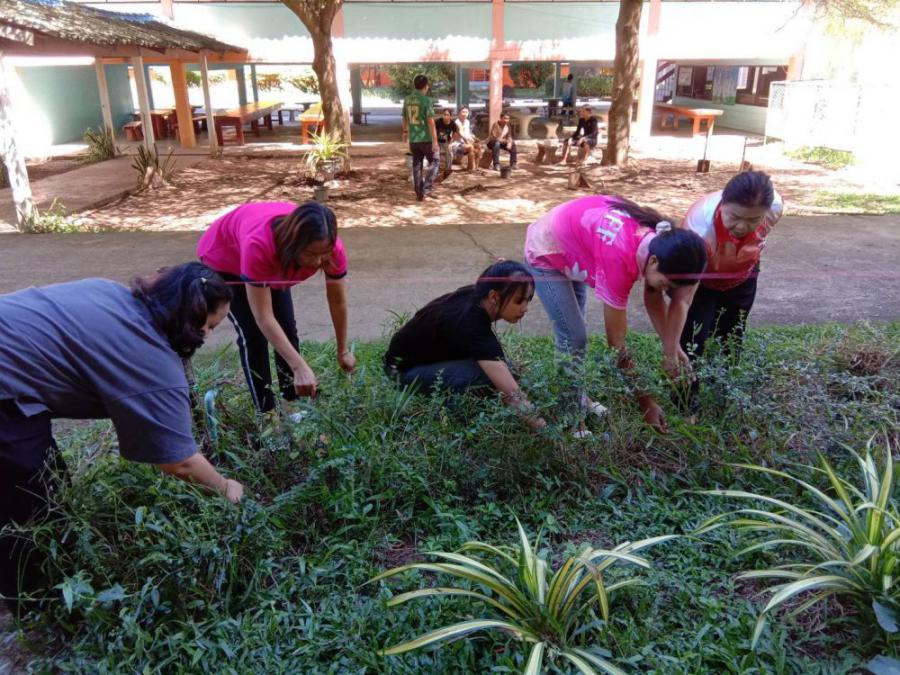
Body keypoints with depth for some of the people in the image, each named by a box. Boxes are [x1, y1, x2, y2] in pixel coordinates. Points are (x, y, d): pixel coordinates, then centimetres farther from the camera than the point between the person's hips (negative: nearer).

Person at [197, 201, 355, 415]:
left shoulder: (330, 247, -34)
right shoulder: (259, 245, -47)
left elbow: (338, 301, -18)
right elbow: (264, 318, -41)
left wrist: (343, 351, -7)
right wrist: (300, 367, -45)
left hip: (274, 262, 4)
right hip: (224, 259, -4)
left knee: (287, 329, -2)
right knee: (253, 334, -13)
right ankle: (265, 411, -1)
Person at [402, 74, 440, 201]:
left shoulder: (407, 100, 6)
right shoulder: (426, 100, -13)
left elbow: (405, 118, 19)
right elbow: (431, 122, -17)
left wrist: (405, 131, 37)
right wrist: (435, 140, -16)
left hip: (413, 139, 6)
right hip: (426, 139, -5)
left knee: (416, 166, 11)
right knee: (434, 163, 10)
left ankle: (419, 194, 13)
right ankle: (426, 188, -2)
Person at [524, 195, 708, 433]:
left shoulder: (660, 239, -20)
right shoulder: (620, 257, -40)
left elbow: (653, 300, -4)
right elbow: (616, 341, -32)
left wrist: (671, 350, -14)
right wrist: (646, 402, -24)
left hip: (571, 245, 8)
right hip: (546, 253, -8)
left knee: (574, 332, 19)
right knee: (574, 338, -10)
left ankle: (577, 399, 35)